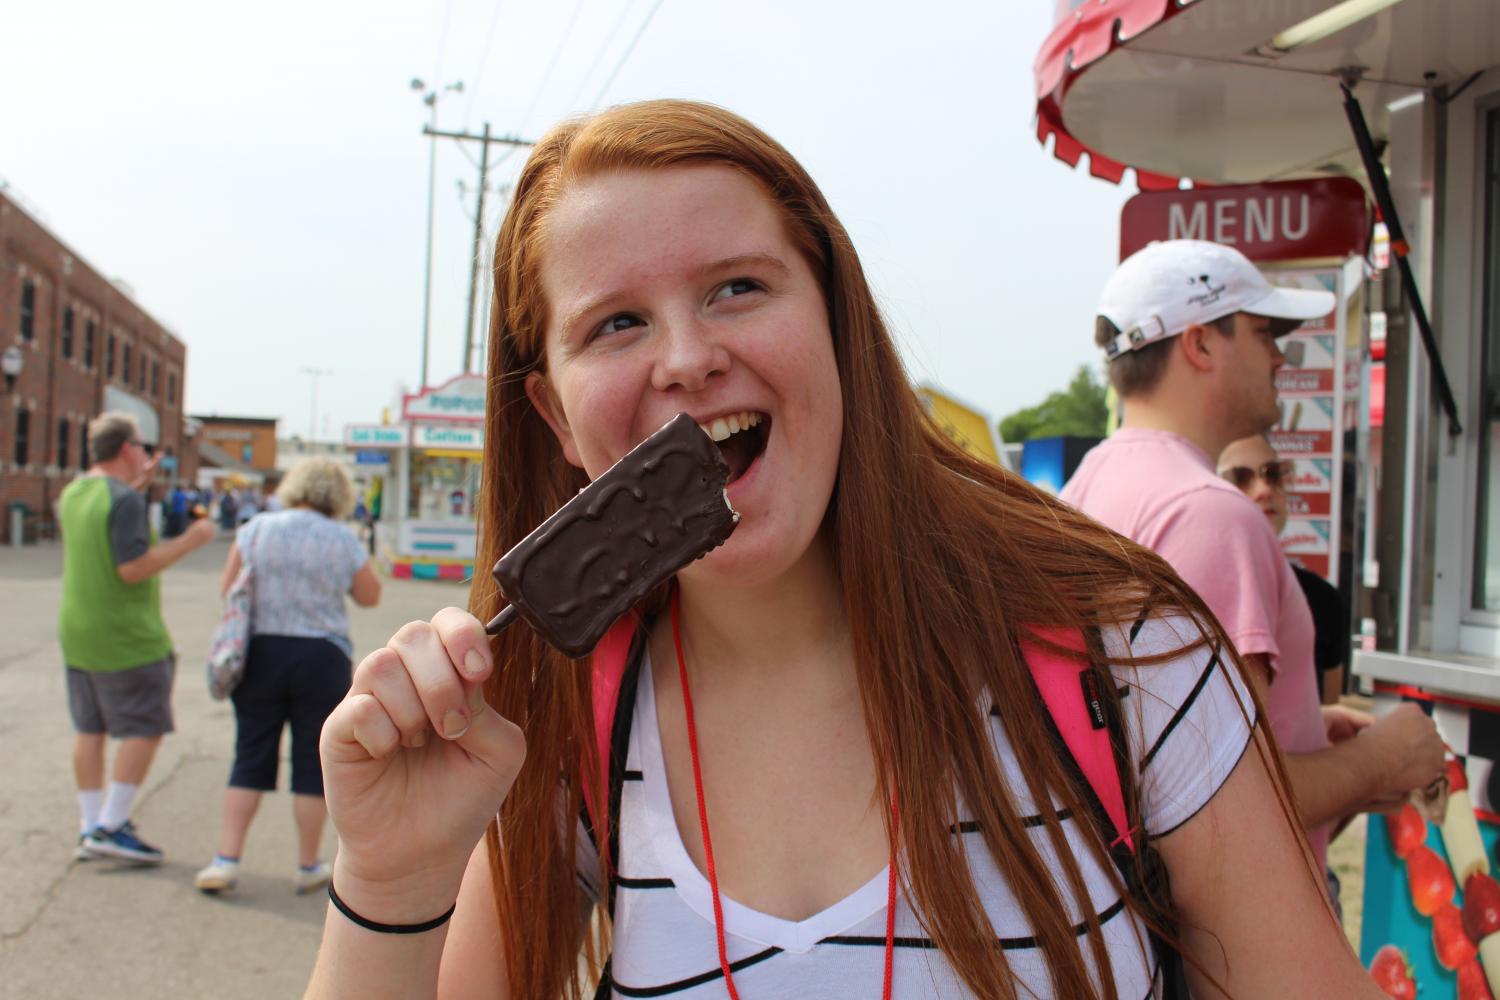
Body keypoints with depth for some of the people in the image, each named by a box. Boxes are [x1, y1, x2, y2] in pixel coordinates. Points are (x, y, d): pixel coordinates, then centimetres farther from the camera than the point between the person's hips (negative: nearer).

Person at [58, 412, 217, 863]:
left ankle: (89, 827, 17)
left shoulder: (72, 494, 9)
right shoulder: (125, 499, -17)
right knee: (144, 729, -1)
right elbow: (133, 568, -22)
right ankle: (111, 826, -3)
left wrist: (137, 484, 27)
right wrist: (189, 540, -15)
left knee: (89, 730, 12)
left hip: (78, 633, 9)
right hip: (126, 636, -9)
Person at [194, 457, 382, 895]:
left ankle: (226, 860, 7)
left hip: (259, 654, 2)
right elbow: (370, 596, 8)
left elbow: (227, 591, 1)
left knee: (250, 761, 11)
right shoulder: (343, 540, -3)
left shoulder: (257, 529, 0)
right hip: (321, 659, -1)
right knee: (313, 765, 8)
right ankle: (308, 867, 16)